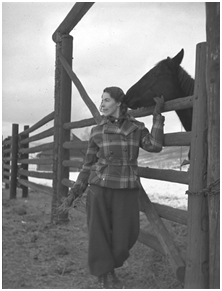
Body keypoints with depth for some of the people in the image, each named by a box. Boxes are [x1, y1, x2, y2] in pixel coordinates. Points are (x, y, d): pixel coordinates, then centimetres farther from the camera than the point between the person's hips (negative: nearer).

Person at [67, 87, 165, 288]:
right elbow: (89, 164, 9)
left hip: (127, 190, 1)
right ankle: (104, 275, 22)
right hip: (100, 188, 0)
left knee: (125, 235, 4)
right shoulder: (97, 131, 4)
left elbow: (155, 146, -12)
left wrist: (158, 115, -9)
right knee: (99, 233, 2)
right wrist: (76, 190, 5)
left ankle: (110, 266, 32)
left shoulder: (137, 128, 5)